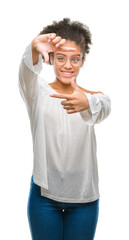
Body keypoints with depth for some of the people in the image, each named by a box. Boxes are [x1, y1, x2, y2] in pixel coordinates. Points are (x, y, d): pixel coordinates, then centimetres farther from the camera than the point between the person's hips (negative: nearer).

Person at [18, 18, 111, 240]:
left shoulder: (94, 97, 1)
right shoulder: (38, 91, -1)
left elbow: (102, 110, -23)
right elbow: (27, 71, -24)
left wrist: (87, 104, -47)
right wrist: (34, 49, -46)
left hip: (84, 197, 1)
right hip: (44, 194, -1)